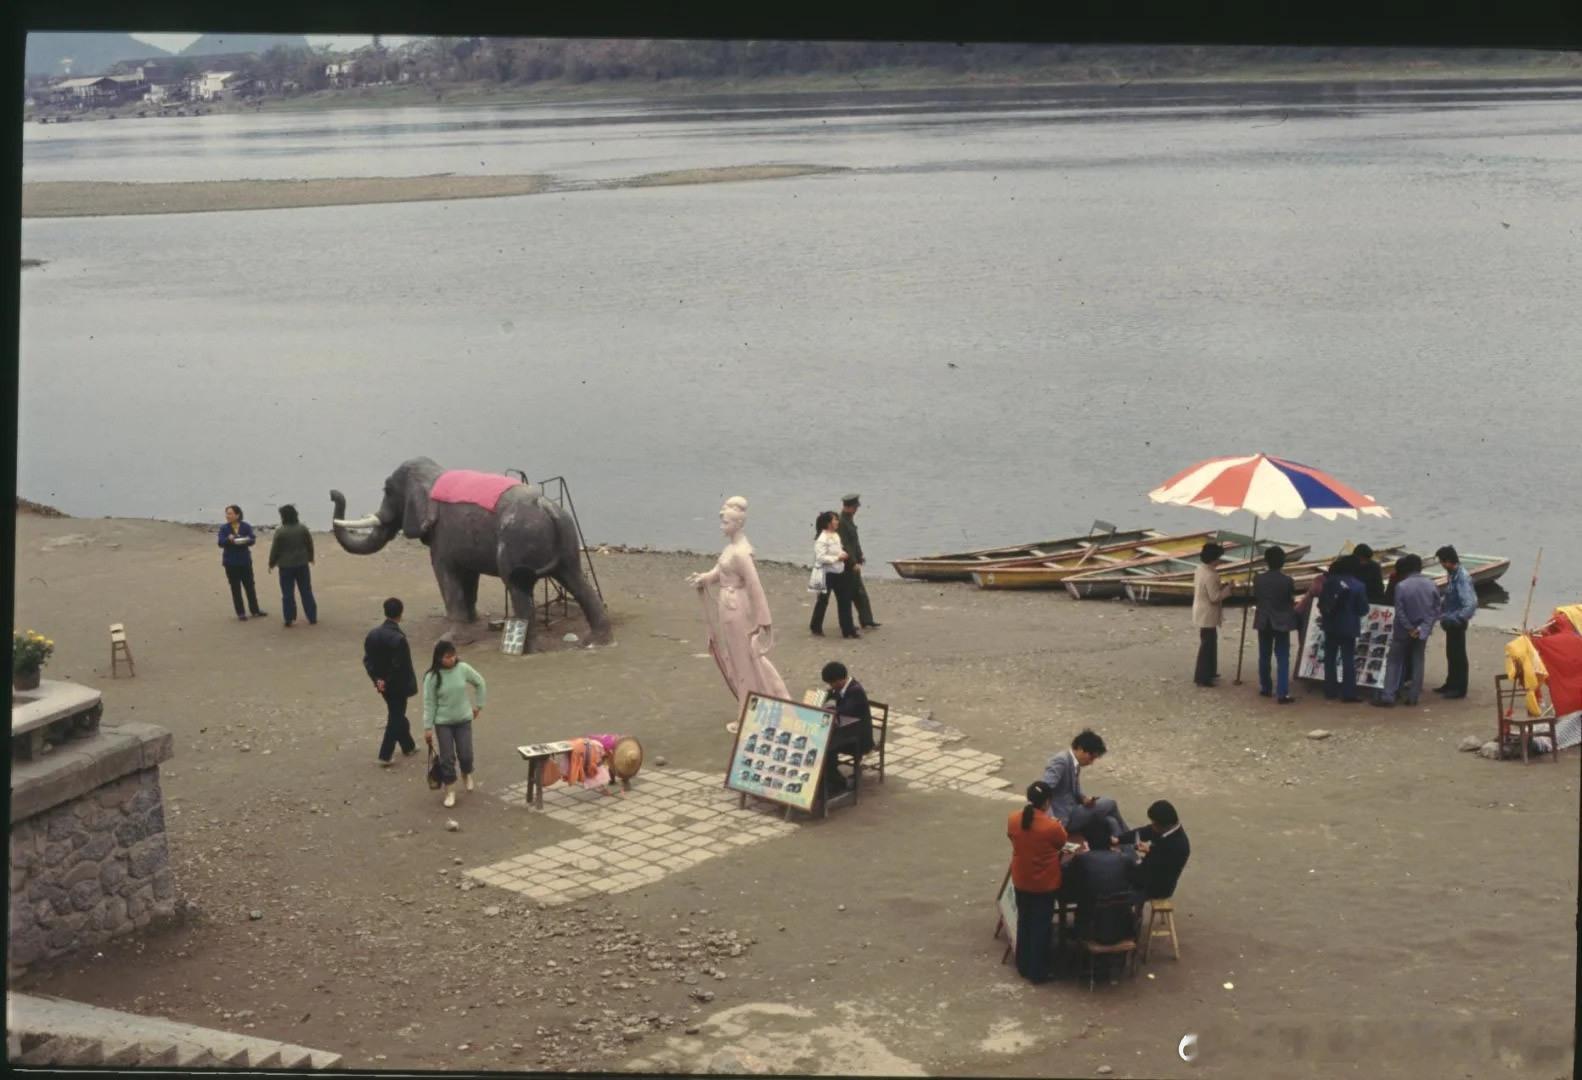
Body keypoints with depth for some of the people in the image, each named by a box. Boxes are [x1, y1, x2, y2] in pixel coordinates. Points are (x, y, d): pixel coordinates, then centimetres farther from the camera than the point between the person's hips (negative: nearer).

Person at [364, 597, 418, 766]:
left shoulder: (372, 634, -4)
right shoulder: (398, 638, -25)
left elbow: (367, 660, -1)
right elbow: (402, 666, -24)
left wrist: (377, 679, -1)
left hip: (382, 684, 7)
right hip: (398, 685, -7)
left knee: (397, 714, 23)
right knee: (395, 718, 6)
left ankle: (408, 746, 38)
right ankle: (385, 755, 7)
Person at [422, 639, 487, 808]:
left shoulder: (463, 669, -11)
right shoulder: (432, 677, -15)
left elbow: (480, 683, 5)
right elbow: (429, 704, -10)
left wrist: (478, 705, 8)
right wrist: (428, 727, -9)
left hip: (463, 719, 2)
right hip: (443, 722, -1)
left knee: (465, 754, 3)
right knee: (447, 757, 0)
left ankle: (466, 774, 37)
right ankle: (450, 791, 16)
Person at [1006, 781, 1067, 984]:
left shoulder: (1013, 819, -12)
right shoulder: (1052, 826, -24)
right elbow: (1061, 844, -3)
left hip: (1021, 881, 4)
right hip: (1045, 884, -4)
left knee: (1024, 922, 21)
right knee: (1041, 926, 9)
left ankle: (1023, 966, 32)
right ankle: (1038, 972, 18)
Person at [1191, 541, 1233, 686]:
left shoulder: (1200, 570, 7)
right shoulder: (1210, 575, -24)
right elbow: (1215, 598, -23)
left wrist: (1220, 586, 11)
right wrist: (1227, 588, -11)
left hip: (1201, 613, 10)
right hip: (1207, 615, -10)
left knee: (1210, 643, 21)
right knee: (1207, 645, -3)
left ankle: (1209, 672, 31)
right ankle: (1201, 677, 1)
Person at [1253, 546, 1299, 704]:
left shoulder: (1258, 579, -7)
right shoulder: (1287, 580, -13)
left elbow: (1254, 599, 3)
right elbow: (1292, 602, -5)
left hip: (1264, 622, 3)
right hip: (1281, 622, -3)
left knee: (1264, 656, 16)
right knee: (1282, 658, -2)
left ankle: (1266, 688, 25)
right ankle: (1283, 693, -10)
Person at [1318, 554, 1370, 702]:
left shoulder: (1330, 581, -3)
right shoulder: (1358, 586, -12)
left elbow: (1321, 602, 3)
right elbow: (1363, 609, -8)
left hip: (1330, 625, 3)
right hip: (1349, 627, -3)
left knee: (1330, 658, 12)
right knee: (1348, 660, 0)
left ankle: (1330, 690, 15)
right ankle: (1348, 693, -2)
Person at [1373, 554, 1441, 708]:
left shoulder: (1401, 586, -16)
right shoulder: (1431, 586, -3)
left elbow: (1399, 612, -17)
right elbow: (1436, 611, -2)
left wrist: (1410, 629, -10)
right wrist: (1423, 628, -6)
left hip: (1403, 631, -3)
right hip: (1422, 631, 3)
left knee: (1394, 662, 5)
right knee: (1417, 663, 11)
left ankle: (1388, 696, -1)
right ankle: (1413, 696, 10)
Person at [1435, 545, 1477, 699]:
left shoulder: (1461, 577, -24)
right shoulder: (1454, 574, 4)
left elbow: (1471, 603, -30)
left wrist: (1454, 618, -29)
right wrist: (1445, 616, 13)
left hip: (1457, 623, -9)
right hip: (1452, 622, 9)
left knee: (1458, 655, 2)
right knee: (1451, 654, 19)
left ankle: (1460, 688, 12)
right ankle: (1451, 684, 31)